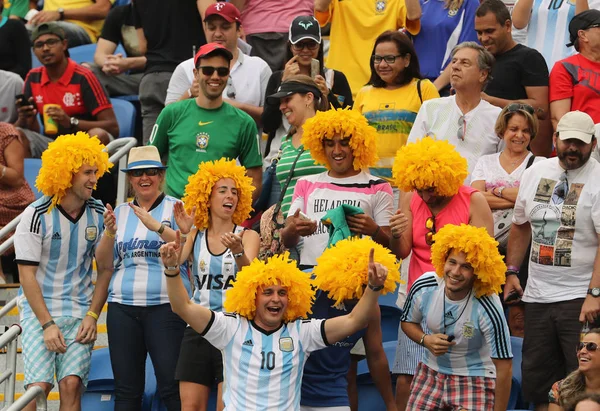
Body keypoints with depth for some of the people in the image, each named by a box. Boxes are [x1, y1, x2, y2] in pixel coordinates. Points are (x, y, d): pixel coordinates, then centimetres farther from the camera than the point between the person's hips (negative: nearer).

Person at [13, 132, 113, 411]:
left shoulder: (99, 215, 2)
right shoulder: (36, 215, -9)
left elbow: (105, 270, 7)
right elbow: (27, 275, -9)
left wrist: (92, 316, -4)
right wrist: (47, 324, -14)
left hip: (79, 312, 3)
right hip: (38, 311, -3)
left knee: (72, 384, -12)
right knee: (39, 385, -15)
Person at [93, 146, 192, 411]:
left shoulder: (175, 208, 3)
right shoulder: (120, 213, 15)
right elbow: (104, 263, 11)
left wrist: (157, 226, -22)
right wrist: (109, 232, -7)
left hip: (166, 306, -4)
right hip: (123, 306, 4)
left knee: (171, 388, -9)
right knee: (126, 389, 5)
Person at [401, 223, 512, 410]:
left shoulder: (488, 309, -27)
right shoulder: (423, 287, -14)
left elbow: (504, 367, -19)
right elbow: (408, 321, 7)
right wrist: (426, 340, -14)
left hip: (475, 380, -4)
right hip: (431, 373, 4)